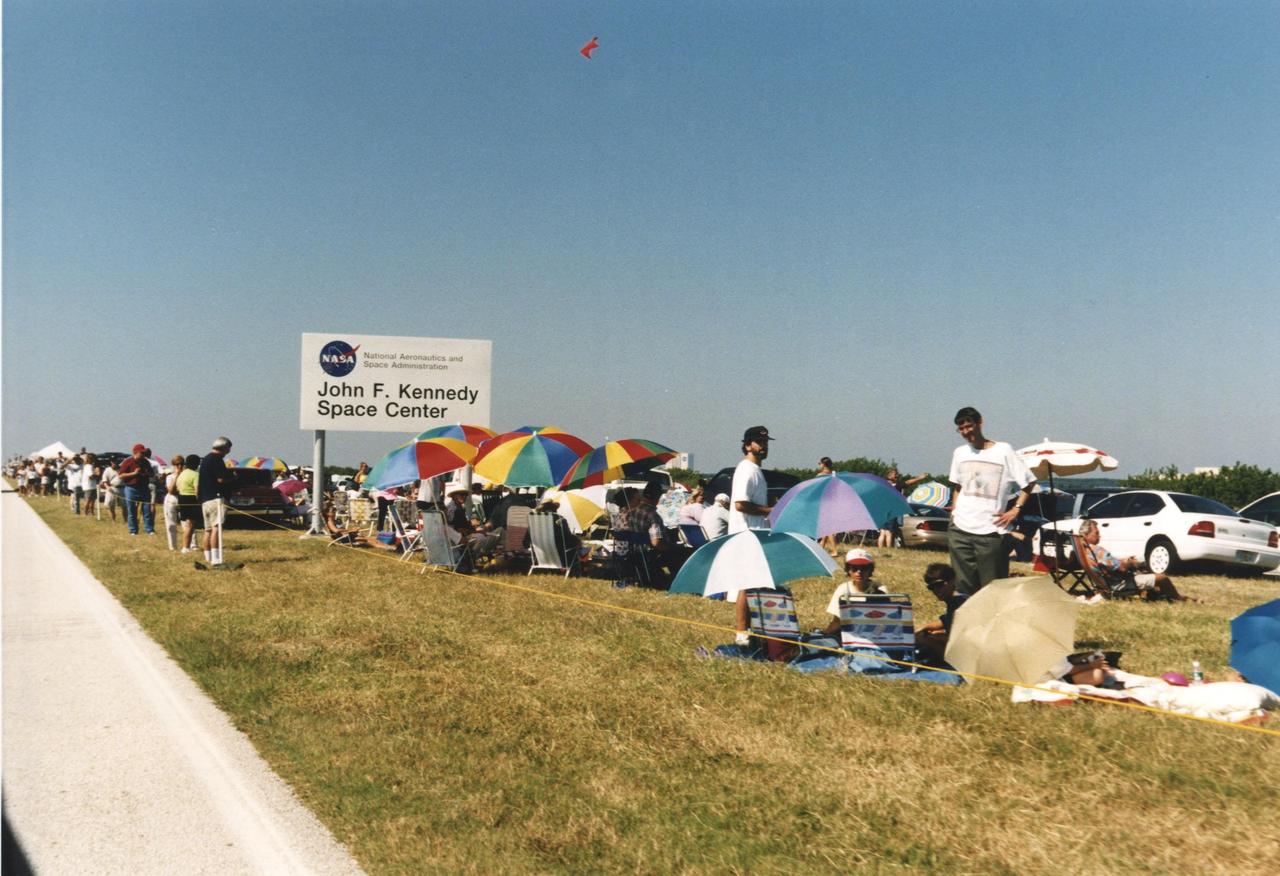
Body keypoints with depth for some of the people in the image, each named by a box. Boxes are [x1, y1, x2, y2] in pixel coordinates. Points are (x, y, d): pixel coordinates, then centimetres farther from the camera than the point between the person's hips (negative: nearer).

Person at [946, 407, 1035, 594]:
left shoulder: (1003, 451, -3)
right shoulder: (960, 453, 12)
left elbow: (1029, 482, 1)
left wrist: (1016, 509, -7)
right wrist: (954, 510, 12)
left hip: (990, 531, -4)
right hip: (959, 529, 4)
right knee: (964, 585, 6)